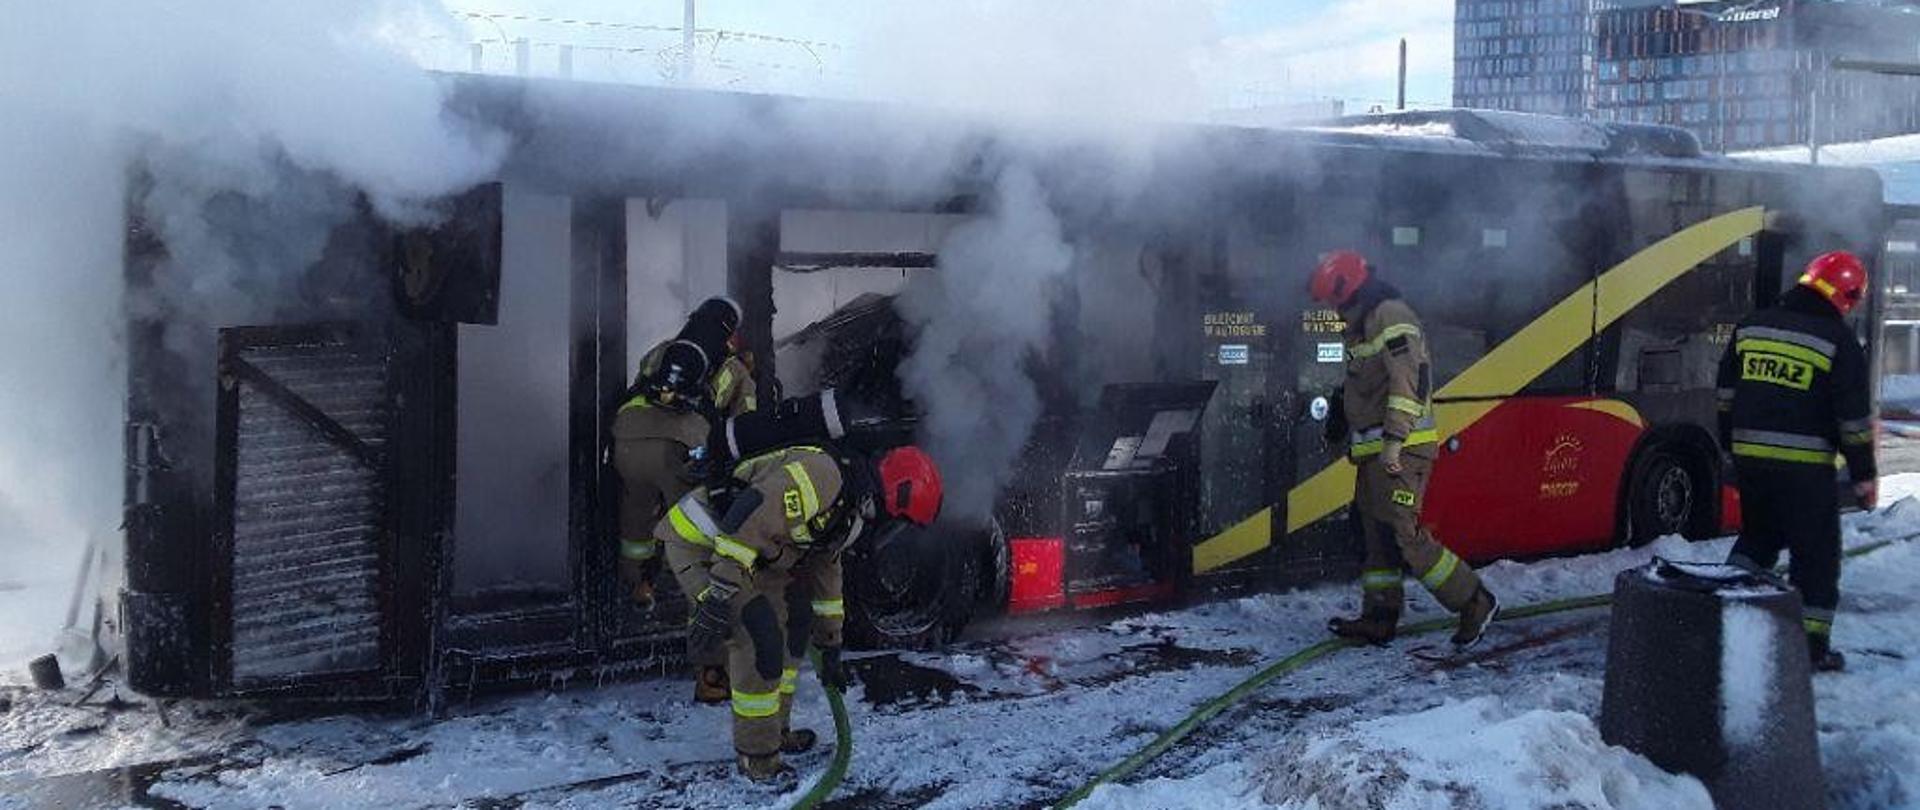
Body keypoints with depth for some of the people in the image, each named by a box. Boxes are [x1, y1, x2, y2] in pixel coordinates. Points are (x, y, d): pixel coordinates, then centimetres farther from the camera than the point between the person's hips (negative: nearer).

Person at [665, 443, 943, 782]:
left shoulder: (847, 508, 12)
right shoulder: (819, 475, -23)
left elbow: (825, 572, 25)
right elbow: (746, 524, -31)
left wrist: (831, 650, 29)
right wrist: (719, 601, -32)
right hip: (701, 542, -11)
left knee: (795, 616, 15)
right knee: (760, 641, -15)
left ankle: (776, 730, 25)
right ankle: (757, 756, -2)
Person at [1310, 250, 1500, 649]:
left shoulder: (1391, 317, -13)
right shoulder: (1366, 323, 20)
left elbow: (1406, 383, -22)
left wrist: (1393, 443, -25)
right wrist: (1358, 443, 22)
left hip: (1400, 449, -10)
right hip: (1375, 450, 10)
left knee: (1404, 534, -14)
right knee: (1377, 535, 11)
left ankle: (1475, 602, -5)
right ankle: (1379, 618, 16)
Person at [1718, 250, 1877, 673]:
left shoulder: (1751, 326, 8)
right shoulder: (1839, 342, -8)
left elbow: (1727, 393, 14)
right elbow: (1855, 418, -8)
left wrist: (1731, 443, 24)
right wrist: (1864, 476, 0)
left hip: (1749, 459, 5)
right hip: (1804, 465, -5)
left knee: (1758, 535, 25)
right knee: (1817, 553, 6)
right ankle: (1813, 644, 8)